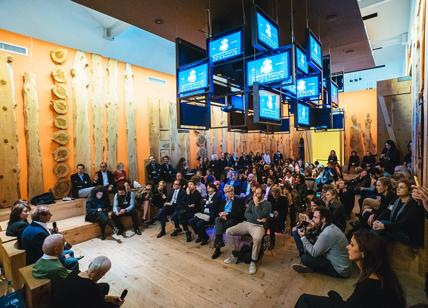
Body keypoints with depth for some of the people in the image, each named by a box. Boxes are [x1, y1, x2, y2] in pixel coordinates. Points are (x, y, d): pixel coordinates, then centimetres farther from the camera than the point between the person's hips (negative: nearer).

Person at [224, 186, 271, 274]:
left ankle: (253, 262, -16)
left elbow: (261, 216, -17)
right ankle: (234, 255, 6)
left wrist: (257, 204, -12)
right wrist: (256, 218, -9)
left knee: (257, 238, -40)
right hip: (246, 223, 6)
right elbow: (246, 214, 5)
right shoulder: (252, 202, 15)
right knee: (228, 231, -11)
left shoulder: (267, 204, -2)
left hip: (258, 226, -5)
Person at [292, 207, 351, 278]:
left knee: (305, 258, -17)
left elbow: (314, 253, -20)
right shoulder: (331, 227, 0)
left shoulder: (326, 234, -29)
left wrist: (303, 237, -13)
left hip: (339, 270, -9)